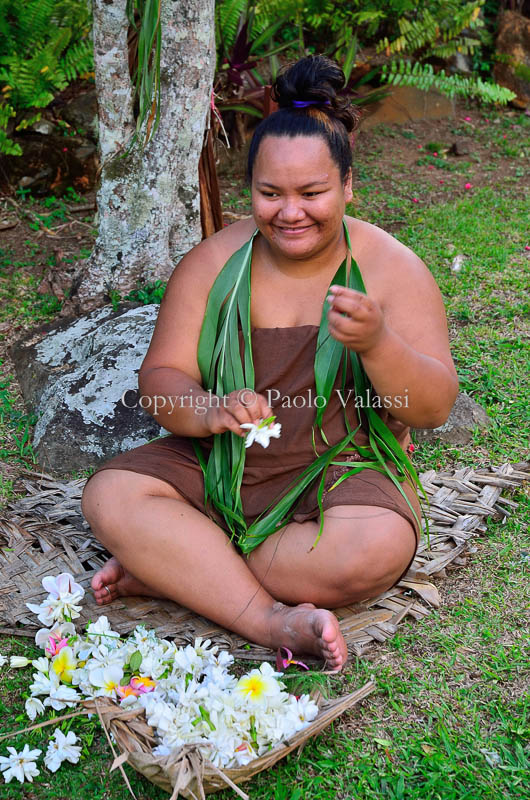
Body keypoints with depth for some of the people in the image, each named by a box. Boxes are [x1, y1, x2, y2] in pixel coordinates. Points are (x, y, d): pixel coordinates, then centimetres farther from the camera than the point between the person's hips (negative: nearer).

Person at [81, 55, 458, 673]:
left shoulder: (392, 267, -5)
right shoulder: (211, 262, 0)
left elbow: (434, 409, -11)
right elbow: (160, 377, -4)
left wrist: (376, 343, -32)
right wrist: (210, 411, -28)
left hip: (343, 471, -2)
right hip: (220, 465, 2)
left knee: (380, 546, -34)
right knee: (108, 495, -21)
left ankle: (168, 567, -18)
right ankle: (271, 619, -27)